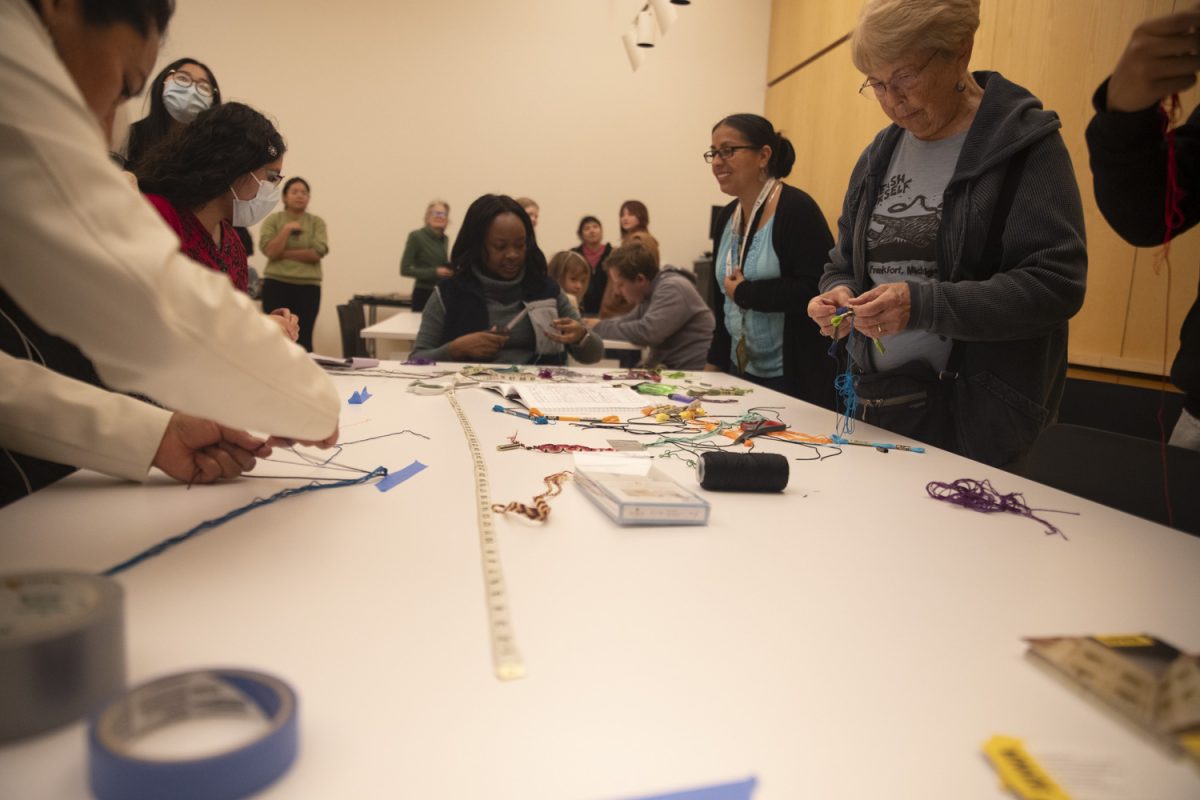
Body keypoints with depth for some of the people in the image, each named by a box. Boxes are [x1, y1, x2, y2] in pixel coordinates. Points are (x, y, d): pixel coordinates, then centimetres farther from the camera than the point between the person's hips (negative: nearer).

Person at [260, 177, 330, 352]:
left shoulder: (317, 222, 6)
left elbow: (318, 252, -8)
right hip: (276, 284, 0)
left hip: (308, 286, 0)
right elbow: (270, 251, -7)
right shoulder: (272, 220, 5)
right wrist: (287, 229, -13)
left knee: (304, 339, 1)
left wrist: (284, 254, -8)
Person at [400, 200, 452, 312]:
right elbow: (405, 269, -10)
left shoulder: (445, 239, 11)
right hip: (424, 295, -5)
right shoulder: (416, 236, -6)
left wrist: (450, 269, 1)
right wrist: (434, 272, -17)